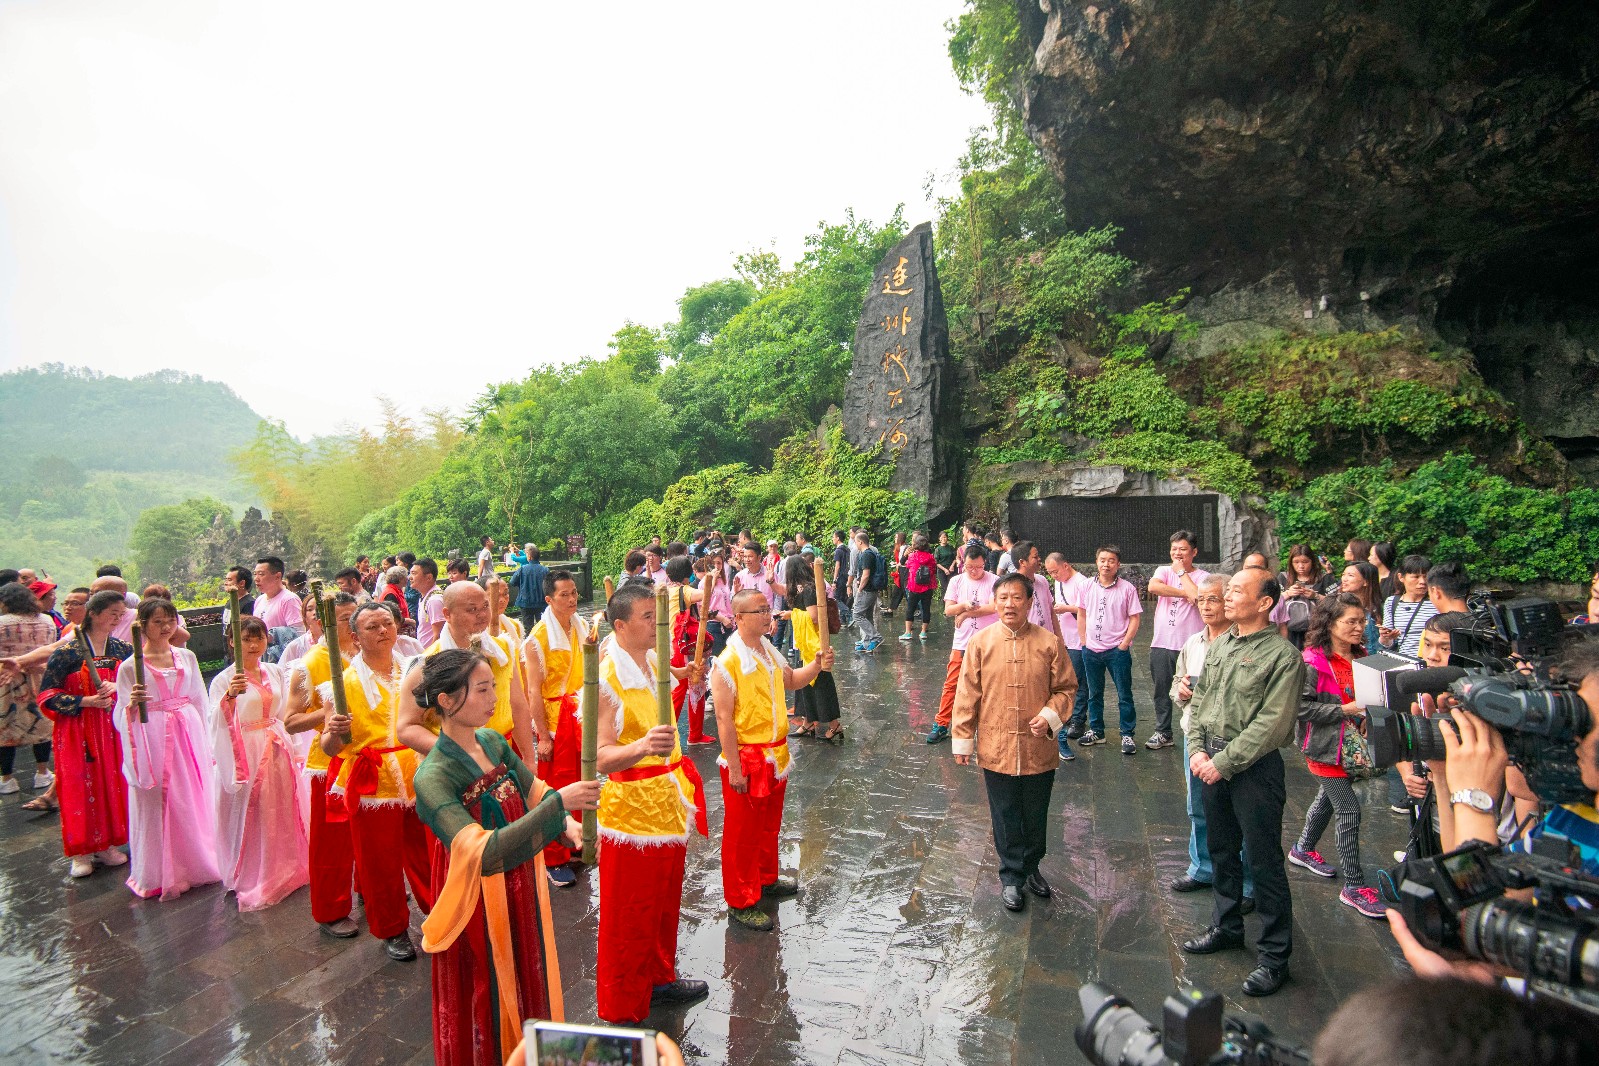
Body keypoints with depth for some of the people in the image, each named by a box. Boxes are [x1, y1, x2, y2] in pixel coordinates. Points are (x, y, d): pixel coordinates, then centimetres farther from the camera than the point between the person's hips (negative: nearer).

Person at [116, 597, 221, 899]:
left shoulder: (187, 657, 7)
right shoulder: (130, 666, -4)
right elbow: (121, 716, -2)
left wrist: (207, 743, 13)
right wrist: (133, 703, -24)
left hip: (189, 736, 3)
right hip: (153, 740, -3)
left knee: (193, 800, 10)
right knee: (158, 803, 2)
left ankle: (197, 863, 27)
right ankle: (160, 875, 18)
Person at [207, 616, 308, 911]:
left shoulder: (275, 672, 7)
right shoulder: (224, 679, -9)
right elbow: (218, 722, -21)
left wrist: (291, 748, 13)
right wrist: (229, 696, -38)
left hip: (278, 750, 5)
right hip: (246, 753, -5)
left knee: (282, 809, 12)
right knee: (250, 814, 1)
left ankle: (285, 869, 29)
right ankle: (251, 880, 16)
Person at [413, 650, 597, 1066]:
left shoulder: (493, 741, -4)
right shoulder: (433, 776, -25)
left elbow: (533, 791, 8)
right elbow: (485, 854, -34)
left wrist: (568, 826, -11)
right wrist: (559, 804, -38)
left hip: (522, 890, 7)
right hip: (481, 905, -7)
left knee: (528, 989, 23)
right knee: (489, 1001, 13)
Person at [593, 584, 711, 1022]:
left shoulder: (655, 664, 5)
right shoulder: (606, 680, -20)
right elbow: (601, 757, -28)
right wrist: (641, 747, -46)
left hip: (669, 804, 8)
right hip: (632, 812, -8)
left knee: (665, 903, 22)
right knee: (629, 917, 6)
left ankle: (659, 977, 42)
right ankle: (621, 1012, 23)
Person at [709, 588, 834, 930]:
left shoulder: (769, 650, 4)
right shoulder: (728, 663, -21)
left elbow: (791, 680, 21)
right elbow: (724, 719, -21)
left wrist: (816, 666, 1)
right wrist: (734, 768, -20)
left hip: (775, 754, 8)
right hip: (747, 759, -8)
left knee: (770, 824, 23)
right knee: (743, 832, 7)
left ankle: (767, 880, 43)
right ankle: (741, 902, 21)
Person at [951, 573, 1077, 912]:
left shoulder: (1050, 642, -6)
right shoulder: (980, 643, -7)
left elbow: (1066, 687, 3)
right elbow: (967, 695, -3)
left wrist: (1050, 715, -14)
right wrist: (962, 740, -2)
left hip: (1039, 749, 1)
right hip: (996, 749, -1)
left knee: (1036, 816, 17)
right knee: (1006, 818, 12)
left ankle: (1031, 867, 41)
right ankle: (1012, 877, 31)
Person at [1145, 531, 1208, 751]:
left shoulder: (1202, 576, 0)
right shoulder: (1164, 571, 8)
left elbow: (1198, 597, -20)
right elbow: (1153, 586, -14)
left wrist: (1181, 571, -9)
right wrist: (1184, 593, -14)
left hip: (1190, 645, -3)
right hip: (1161, 643, 3)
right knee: (1162, 690, 11)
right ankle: (1162, 733, 22)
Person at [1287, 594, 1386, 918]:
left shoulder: (1358, 658, 5)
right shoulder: (1314, 661, -19)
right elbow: (1301, 706, -23)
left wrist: (1366, 711, 0)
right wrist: (1344, 710, -25)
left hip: (1350, 743, 8)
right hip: (1325, 746, -8)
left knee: (1328, 798, 22)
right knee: (1350, 809, -6)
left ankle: (1303, 850, 43)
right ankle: (1354, 886, 5)